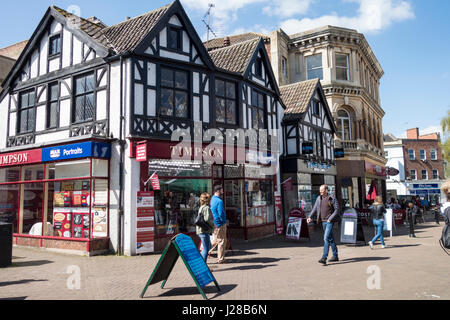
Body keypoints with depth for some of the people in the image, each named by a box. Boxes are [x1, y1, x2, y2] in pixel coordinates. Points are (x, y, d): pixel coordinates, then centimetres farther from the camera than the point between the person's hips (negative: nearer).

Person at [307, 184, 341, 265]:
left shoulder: (332, 199, -8)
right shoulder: (319, 199, 9)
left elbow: (337, 210, -10)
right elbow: (315, 209, 12)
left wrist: (330, 218, -18)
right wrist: (310, 217, 0)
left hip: (330, 222, -6)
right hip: (323, 222, 6)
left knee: (326, 238, -15)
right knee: (331, 239, 16)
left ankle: (324, 258, -17)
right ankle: (335, 256, 27)